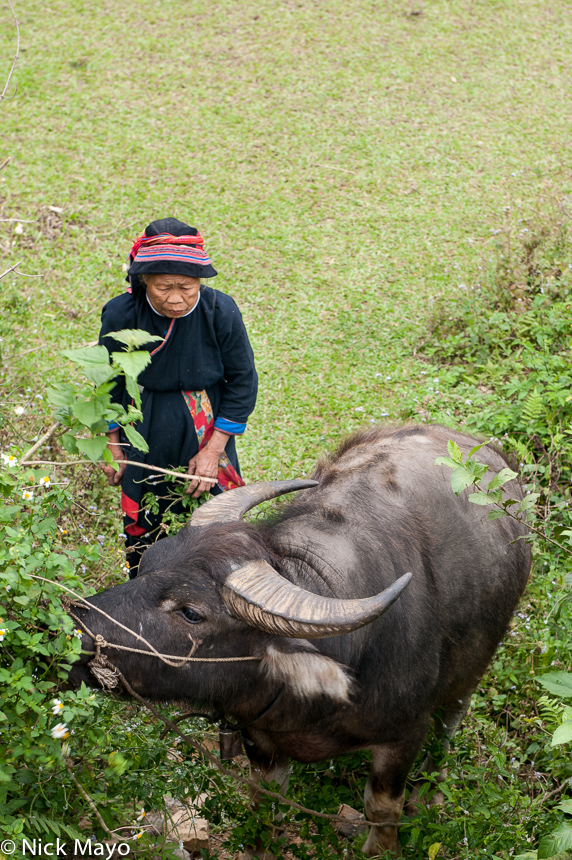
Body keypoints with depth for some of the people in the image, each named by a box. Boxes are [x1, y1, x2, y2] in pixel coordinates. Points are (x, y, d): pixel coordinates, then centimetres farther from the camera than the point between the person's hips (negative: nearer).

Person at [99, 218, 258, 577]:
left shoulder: (221, 311, -22)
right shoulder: (121, 314, -20)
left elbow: (243, 381, -9)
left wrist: (213, 451, -12)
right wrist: (112, 446, 5)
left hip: (205, 437, 0)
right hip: (143, 442, 0)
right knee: (143, 533, 16)